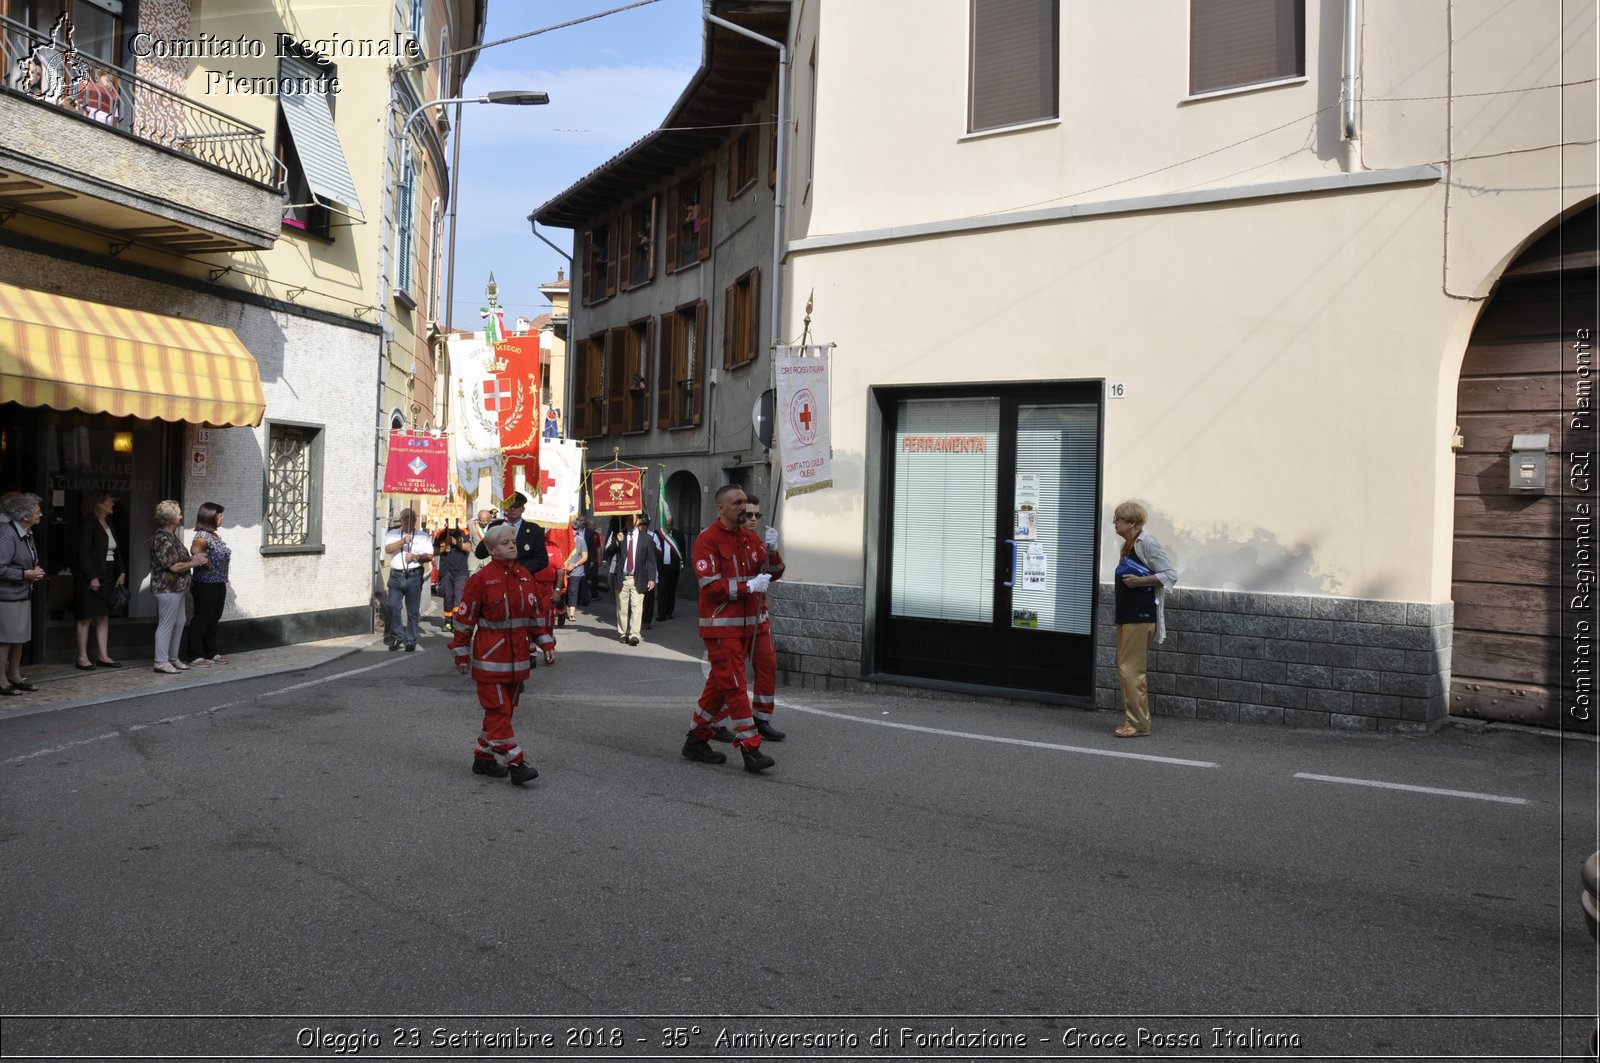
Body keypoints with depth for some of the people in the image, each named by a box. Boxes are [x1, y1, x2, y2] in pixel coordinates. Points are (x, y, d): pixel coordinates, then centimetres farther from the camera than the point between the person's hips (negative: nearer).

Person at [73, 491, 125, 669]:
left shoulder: (109, 524, 13)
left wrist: (122, 572, 8)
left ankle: (103, 656, 12)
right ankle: (82, 657, 6)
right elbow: (83, 554, -15)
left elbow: (116, 550, 17)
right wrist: (92, 577, -18)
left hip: (107, 577, 8)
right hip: (89, 579, -8)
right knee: (86, 617, -1)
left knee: (103, 617, 8)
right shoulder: (88, 525, -11)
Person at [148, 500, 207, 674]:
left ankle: (173, 658, 24)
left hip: (178, 587, 10)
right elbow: (174, 566, -22)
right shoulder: (162, 539, -18)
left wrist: (195, 559, 4)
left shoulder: (172, 536, 13)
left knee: (178, 623, 15)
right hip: (167, 587, -10)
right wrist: (194, 563, -11)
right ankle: (161, 661, 3)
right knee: (166, 624, -4)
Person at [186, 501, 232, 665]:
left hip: (219, 585, 9)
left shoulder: (216, 535, 11)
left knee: (214, 620, 16)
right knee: (201, 620, 1)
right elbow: (195, 550, -35)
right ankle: (195, 656, 10)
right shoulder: (202, 536, -17)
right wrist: (206, 563, -25)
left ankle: (211, 653, 26)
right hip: (206, 586, -9)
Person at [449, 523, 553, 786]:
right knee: (499, 710, -5)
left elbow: (536, 613, 15)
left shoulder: (525, 576, 8)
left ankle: (483, 758, 25)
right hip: (490, 657, -6)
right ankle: (515, 764, -4)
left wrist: (547, 644, 9)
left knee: (504, 709, 13)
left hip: (519, 655, 6)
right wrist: (462, 655, -6)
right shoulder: (481, 578, -10)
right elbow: (465, 617, -7)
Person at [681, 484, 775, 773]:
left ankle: (697, 740, 26)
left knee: (720, 684, 14)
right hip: (720, 626, -8)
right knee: (735, 687, -8)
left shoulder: (750, 538, 12)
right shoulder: (708, 540, -11)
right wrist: (749, 586, -19)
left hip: (745, 624, 8)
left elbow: (769, 572, 14)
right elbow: (710, 585, -17)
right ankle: (750, 750, -5)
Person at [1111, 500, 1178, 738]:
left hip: (1140, 615, -10)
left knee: (1131, 669, -8)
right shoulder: (1127, 545, 15)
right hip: (1126, 615, 10)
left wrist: (1139, 581, -22)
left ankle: (1138, 724, -2)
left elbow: (1171, 575, -15)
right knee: (1125, 668, 12)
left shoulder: (1146, 544, -12)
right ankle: (1135, 721, 20)